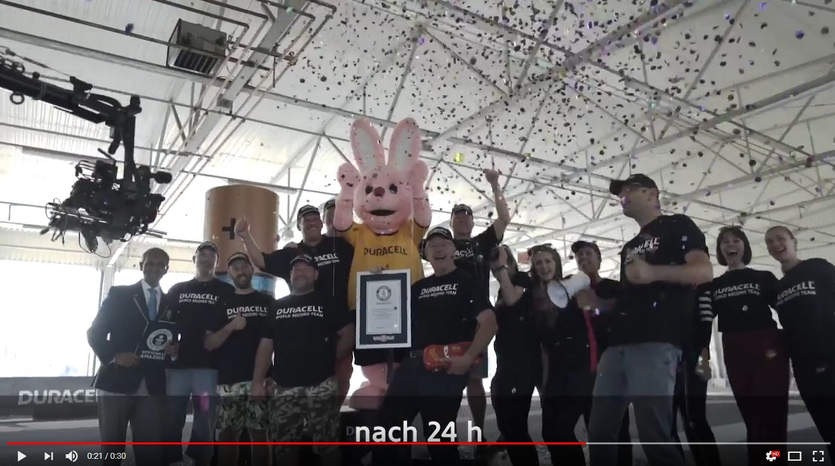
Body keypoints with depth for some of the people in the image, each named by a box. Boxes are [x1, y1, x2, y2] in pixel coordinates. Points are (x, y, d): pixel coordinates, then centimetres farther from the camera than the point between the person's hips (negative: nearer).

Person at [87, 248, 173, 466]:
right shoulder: (118, 294, 3)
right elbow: (95, 333, 1)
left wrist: (173, 351, -6)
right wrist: (114, 356, -14)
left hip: (152, 386, 3)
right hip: (116, 381, -2)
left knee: (150, 448, 4)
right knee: (112, 445, 5)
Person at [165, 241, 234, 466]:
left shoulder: (227, 292, 7)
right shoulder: (177, 290, 15)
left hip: (209, 365, -2)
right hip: (178, 363, 2)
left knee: (204, 424, 2)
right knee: (171, 421, 3)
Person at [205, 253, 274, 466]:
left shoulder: (268, 301, 9)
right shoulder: (223, 304, 11)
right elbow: (209, 344, 6)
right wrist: (230, 326, -11)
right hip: (229, 381, 1)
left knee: (259, 433, 2)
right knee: (227, 434, 3)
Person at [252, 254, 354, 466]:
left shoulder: (327, 303, 5)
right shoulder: (277, 306, 13)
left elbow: (348, 335, 4)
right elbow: (266, 345, 11)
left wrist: (329, 358, 0)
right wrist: (257, 381, 4)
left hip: (320, 386, -3)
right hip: (284, 388, 3)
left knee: (327, 445, -1)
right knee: (284, 447, 9)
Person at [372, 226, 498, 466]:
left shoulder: (467, 282, 2)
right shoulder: (418, 287, 19)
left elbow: (489, 322, -7)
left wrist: (468, 358, -18)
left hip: (445, 369, -5)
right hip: (410, 365, 6)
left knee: (439, 439, 3)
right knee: (385, 427, 5)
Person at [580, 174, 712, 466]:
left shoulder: (677, 226, 9)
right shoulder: (630, 247, 31)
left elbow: (704, 272, -6)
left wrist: (653, 272, -23)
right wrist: (598, 303, 12)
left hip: (656, 343, -7)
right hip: (618, 345, 8)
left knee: (654, 436, -12)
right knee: (599, 432, 4)